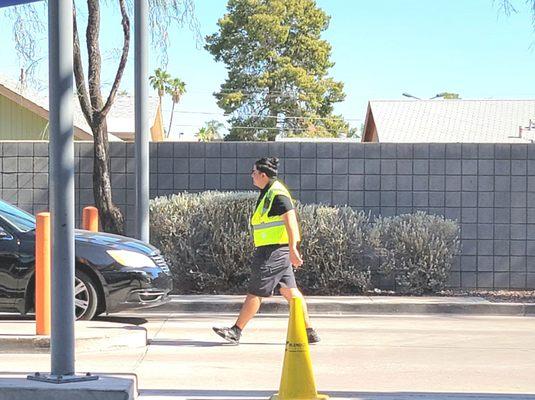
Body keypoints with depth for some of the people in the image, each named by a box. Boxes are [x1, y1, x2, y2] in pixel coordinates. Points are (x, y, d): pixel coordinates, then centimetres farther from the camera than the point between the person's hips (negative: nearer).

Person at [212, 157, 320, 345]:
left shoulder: (277, 194, -15)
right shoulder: (269, 192, 17)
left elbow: (290, 220, -22)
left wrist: (292, 249, -27)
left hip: (273, 251, -10)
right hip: (276, 251, 10)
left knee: (255, 292, -4)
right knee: (290, 291, 9)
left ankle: (236, 331, 2)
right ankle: (309, 332, 9)